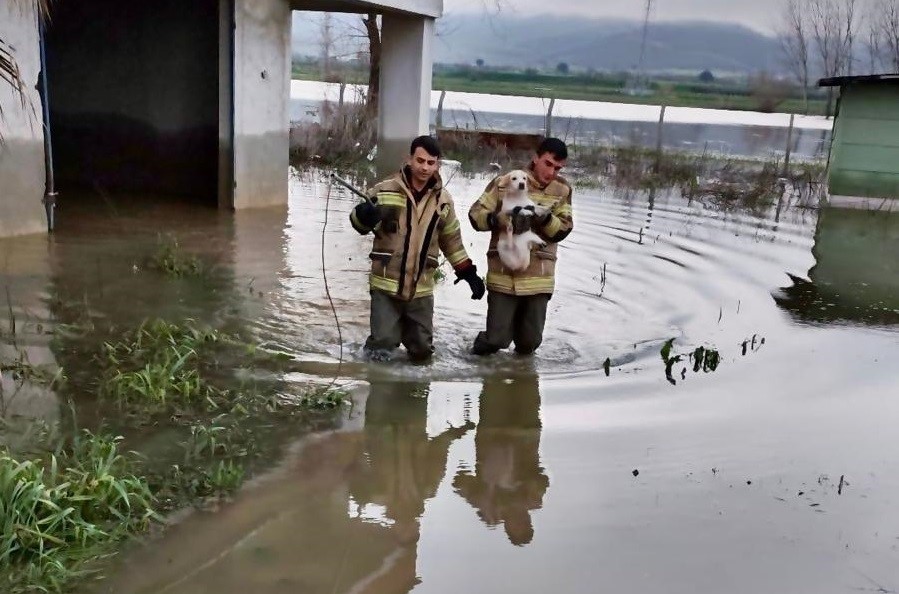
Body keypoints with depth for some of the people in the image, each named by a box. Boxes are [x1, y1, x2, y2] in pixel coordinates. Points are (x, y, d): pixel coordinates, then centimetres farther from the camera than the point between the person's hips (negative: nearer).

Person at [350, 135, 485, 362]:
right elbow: (359, 222, 0)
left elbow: (452, 240, 15)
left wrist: (468, 272, 10)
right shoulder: (385, 190, -6)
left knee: (422, 350, 10)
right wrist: (363, 216, -23)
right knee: (382, 345, -8)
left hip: (421, 288, 3)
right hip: (386, 284, -3)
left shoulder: (443, 200, 5)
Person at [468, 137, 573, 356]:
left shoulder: (563, 190, 4)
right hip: (503, 275, -2)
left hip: (539, 278, 3)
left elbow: (563, 229, 2)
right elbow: (476, 215, -3)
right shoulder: (505, 182, -4)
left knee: (530, 340, 10)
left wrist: (546, 219, -19)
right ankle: (483, 347, 29)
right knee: (497, 338, -3)